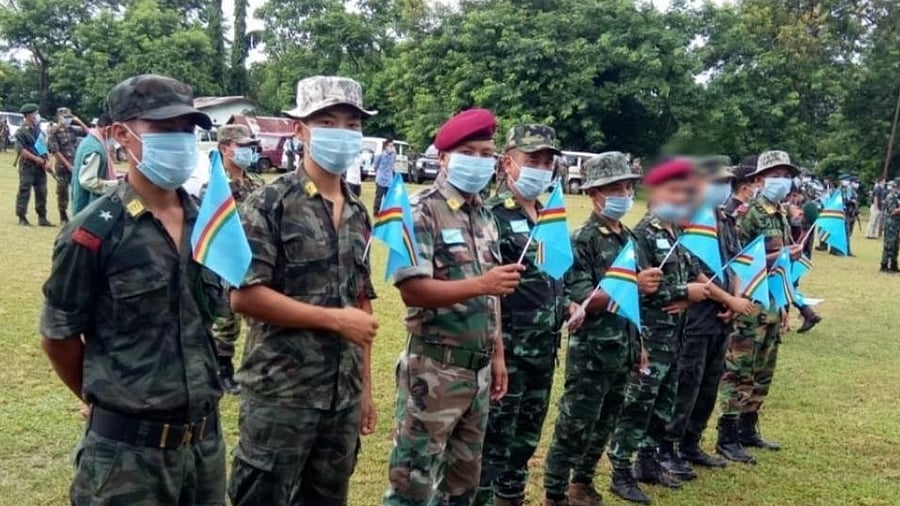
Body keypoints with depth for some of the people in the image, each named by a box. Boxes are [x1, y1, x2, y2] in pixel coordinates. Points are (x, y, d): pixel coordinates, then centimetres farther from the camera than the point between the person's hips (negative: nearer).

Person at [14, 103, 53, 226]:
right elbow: (20, 149, -15)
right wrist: (35, 158, -18)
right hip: (27, 166, -7)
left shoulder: (38, 129, 13)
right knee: (24, 191, -4)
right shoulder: (21, 131, -8)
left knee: (42, 192, 7)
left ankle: (42, 217, 13)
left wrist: (47, 161, 2)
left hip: (40, 166, 7)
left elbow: (43, 146, 16)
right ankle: (22, 217, 0)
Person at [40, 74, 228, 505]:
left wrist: (195, 397, 13)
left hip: (206, 438, 5)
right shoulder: (94, 233, -12)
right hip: (128, 449, -5)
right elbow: (58, 337, -5)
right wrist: (111, 401, 5)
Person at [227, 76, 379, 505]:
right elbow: (243, 296, -16)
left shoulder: (357, 215, 10)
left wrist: (366, 386, 13)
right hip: (279, 395, -6)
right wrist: (333, 318, -16)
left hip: (344, 396, 6)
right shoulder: (270, 204, -9)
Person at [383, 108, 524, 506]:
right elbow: (412, 290, -21)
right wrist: (481, 283, -28)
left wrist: (498, 356, 14)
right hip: (434, 371, -7)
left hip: (479, 369, 8)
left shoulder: (485, 216, 12)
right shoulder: (422, 211, -11)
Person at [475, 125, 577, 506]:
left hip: (544, 350, 8)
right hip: (507, 350, -8)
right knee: (493, 439, 1)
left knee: (526, 438, 19)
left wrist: (567, 305, 7)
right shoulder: (491, 216, -14)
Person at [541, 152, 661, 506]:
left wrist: (637, 344, 17)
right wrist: (633, 284, -27)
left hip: (622, 350, 8)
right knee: (574, 428, 0)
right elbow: (580, 300, -21)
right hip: (591, 352, -7)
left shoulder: (629, 237, 10)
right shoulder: (582, 240, -13)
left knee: (603, 426, 17)